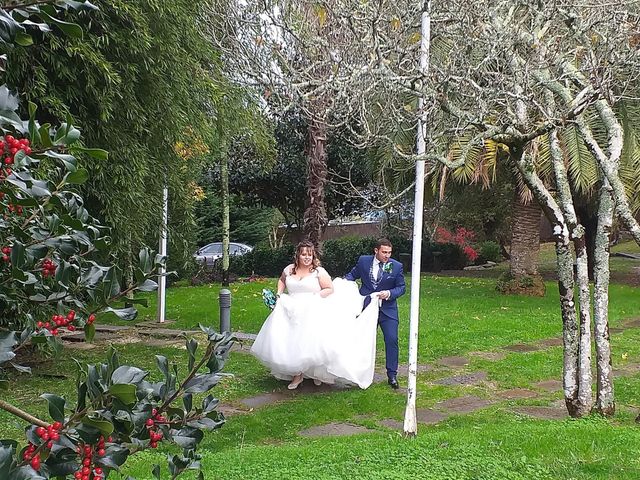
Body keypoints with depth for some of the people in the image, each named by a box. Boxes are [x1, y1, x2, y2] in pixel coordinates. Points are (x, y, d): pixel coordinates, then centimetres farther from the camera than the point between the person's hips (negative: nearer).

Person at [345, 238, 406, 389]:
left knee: (391, 340, -8)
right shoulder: (363, 261, -3)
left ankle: (392, 375, 2)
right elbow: (353, 274, 10)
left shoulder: (396, 266, -6)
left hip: (387, 309, -1)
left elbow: (401, 287, -2)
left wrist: (389, 293, -19)